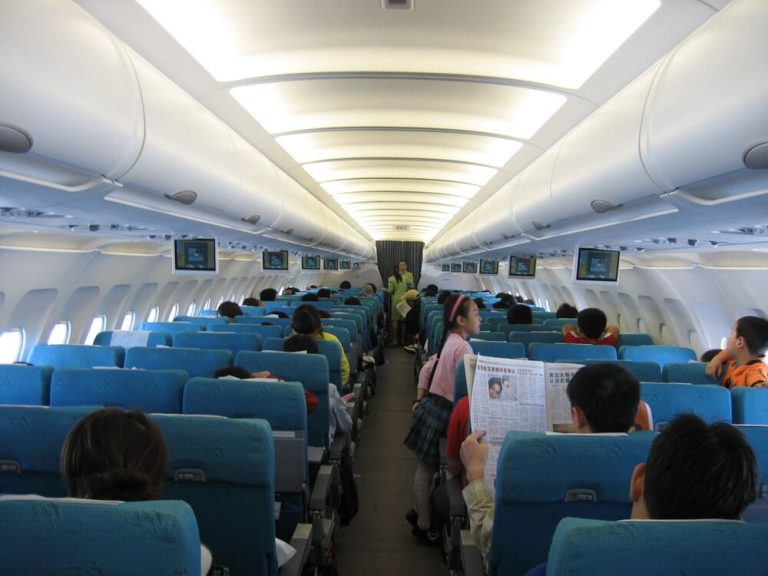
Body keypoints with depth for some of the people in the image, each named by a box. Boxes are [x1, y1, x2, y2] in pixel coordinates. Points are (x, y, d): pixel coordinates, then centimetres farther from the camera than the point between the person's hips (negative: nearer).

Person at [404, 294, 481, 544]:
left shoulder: (448, 342, 11)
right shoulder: (463, 347, -18)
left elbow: (426, 370, 17)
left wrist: (420, 400, 19)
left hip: (431, 406, 9)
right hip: (443, 412, -9)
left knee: (425, 466, 18)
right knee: (427, 468, 4)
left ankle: (419, 512, 32)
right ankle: (424, 525, 16)